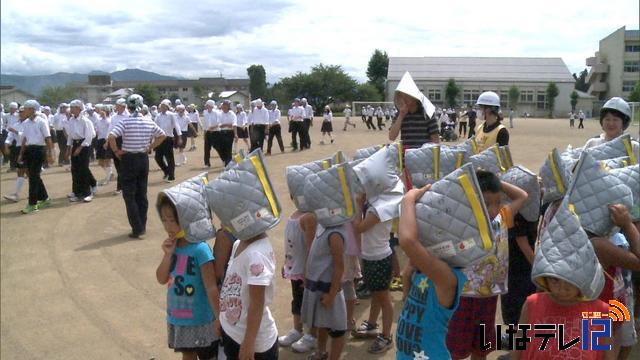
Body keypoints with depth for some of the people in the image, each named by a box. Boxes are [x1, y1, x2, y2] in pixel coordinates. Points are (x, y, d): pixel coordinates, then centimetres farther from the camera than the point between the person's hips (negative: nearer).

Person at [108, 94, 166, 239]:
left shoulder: (125, 122, -13)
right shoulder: (149, 123, 0)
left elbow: (111, 137, -25)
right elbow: (162, 135, 11)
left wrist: (116, 151, -11)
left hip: (129, 159, -4)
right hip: (143, 159, 4)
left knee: (129, 195, 2)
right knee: (142, 194, 13)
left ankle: (137, 228, -2)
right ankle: (142, 226, 19)